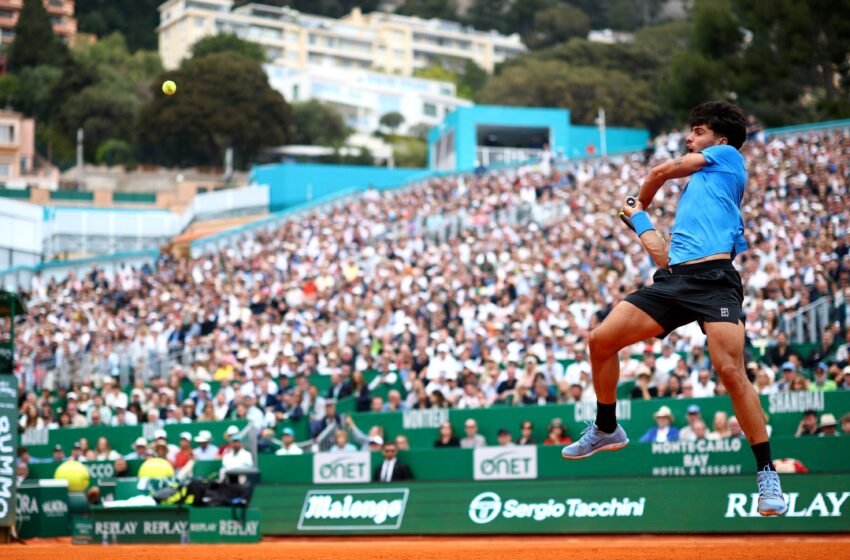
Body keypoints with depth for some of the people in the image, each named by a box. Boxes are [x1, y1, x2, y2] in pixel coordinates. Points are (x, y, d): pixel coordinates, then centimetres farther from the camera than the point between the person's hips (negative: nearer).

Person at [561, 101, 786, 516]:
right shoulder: (694, 188, 32)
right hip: (674, 278, 8)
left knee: (730, 370, -21)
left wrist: (641, 204, 35)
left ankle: (767, 473, -13)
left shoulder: (728, 156, 13)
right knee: (601, 340, 1)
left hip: (713, 278, -8)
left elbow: (661, 172, 17)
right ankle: (606, 430, 20)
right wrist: (641, 220, 22)